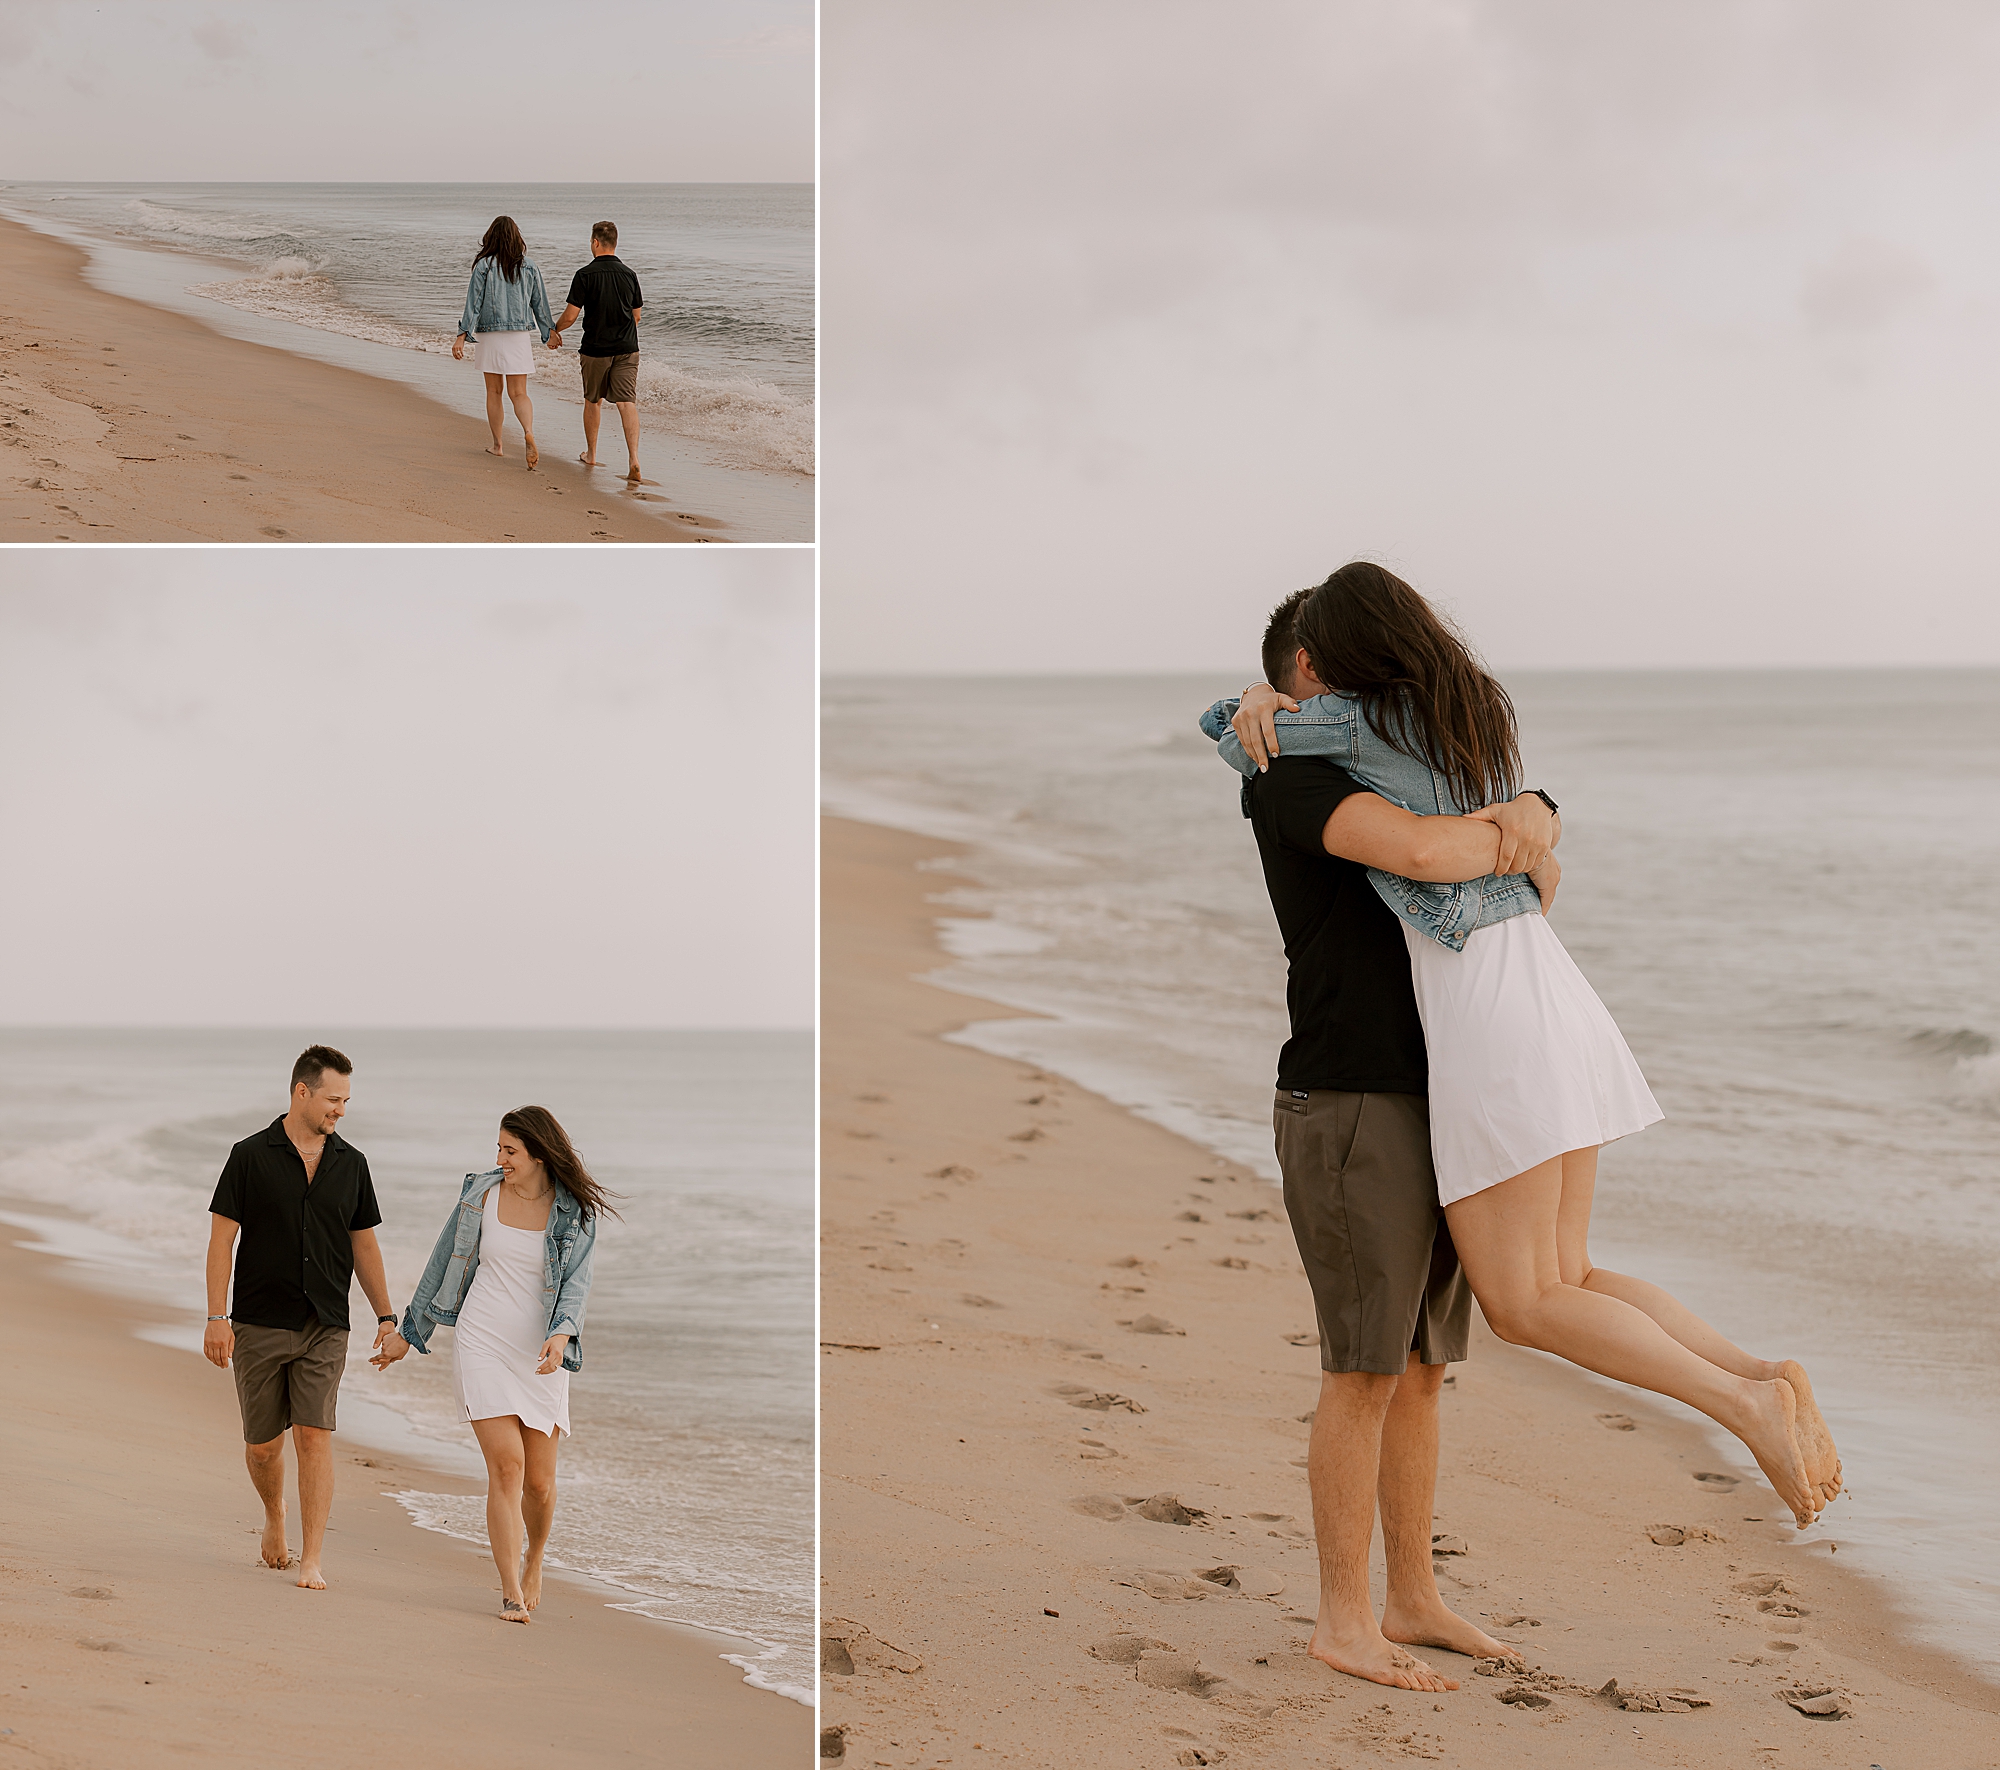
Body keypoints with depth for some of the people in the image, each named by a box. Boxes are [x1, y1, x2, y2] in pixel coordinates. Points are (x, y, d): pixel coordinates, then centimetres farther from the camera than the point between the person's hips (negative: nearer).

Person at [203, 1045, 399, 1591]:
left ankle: (311, 1561, -7)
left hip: (325, 1326, 1)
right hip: (260, 1323, -1)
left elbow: (363, 1244, 14)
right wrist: (217, 1317, -10)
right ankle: (274, 1516, 36)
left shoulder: (350, 1163, 7)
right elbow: (222, 1238, -4)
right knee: (262, 1444, 5)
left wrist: (386, 1316, 11)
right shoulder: (251, 1156, -3)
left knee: (315, 1435, -10)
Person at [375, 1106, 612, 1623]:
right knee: (506, 1467, -14)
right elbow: (444, 1265, 10)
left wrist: (561, 1335, -29)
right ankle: (511, 1594, -12)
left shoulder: (575, 1212, -3)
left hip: (540, 1355, 0)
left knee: (539, 1482, 3)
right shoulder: (481, 1193, 1)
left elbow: (575, 1284, -9)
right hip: (482, 1344, 0)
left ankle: (533, 1560, 35)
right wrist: (407, 1333, 15)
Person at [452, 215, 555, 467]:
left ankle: (497, 445, 18)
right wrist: (548, 333, 19)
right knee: (519, 393, 3)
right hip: (519, 336, 2)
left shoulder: (484, 266, -7)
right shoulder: (528, 266, 1)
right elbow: (540, 302, 7)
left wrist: (461, 337, -8)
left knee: (493, 391, 12)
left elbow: (474, 303, -10)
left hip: (490, 336, -2)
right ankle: (529, 432, -24)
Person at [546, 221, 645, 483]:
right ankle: (634, 460, -20)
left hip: (595, 348, -2)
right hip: (627, 348, 2)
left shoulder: (585, 275, -9)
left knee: (593, 401, 17)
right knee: (627, 402, -5)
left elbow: (570, 316, -10)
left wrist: (554, 331, 10)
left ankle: (590, 454, 32)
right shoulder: (628, 274, 3)